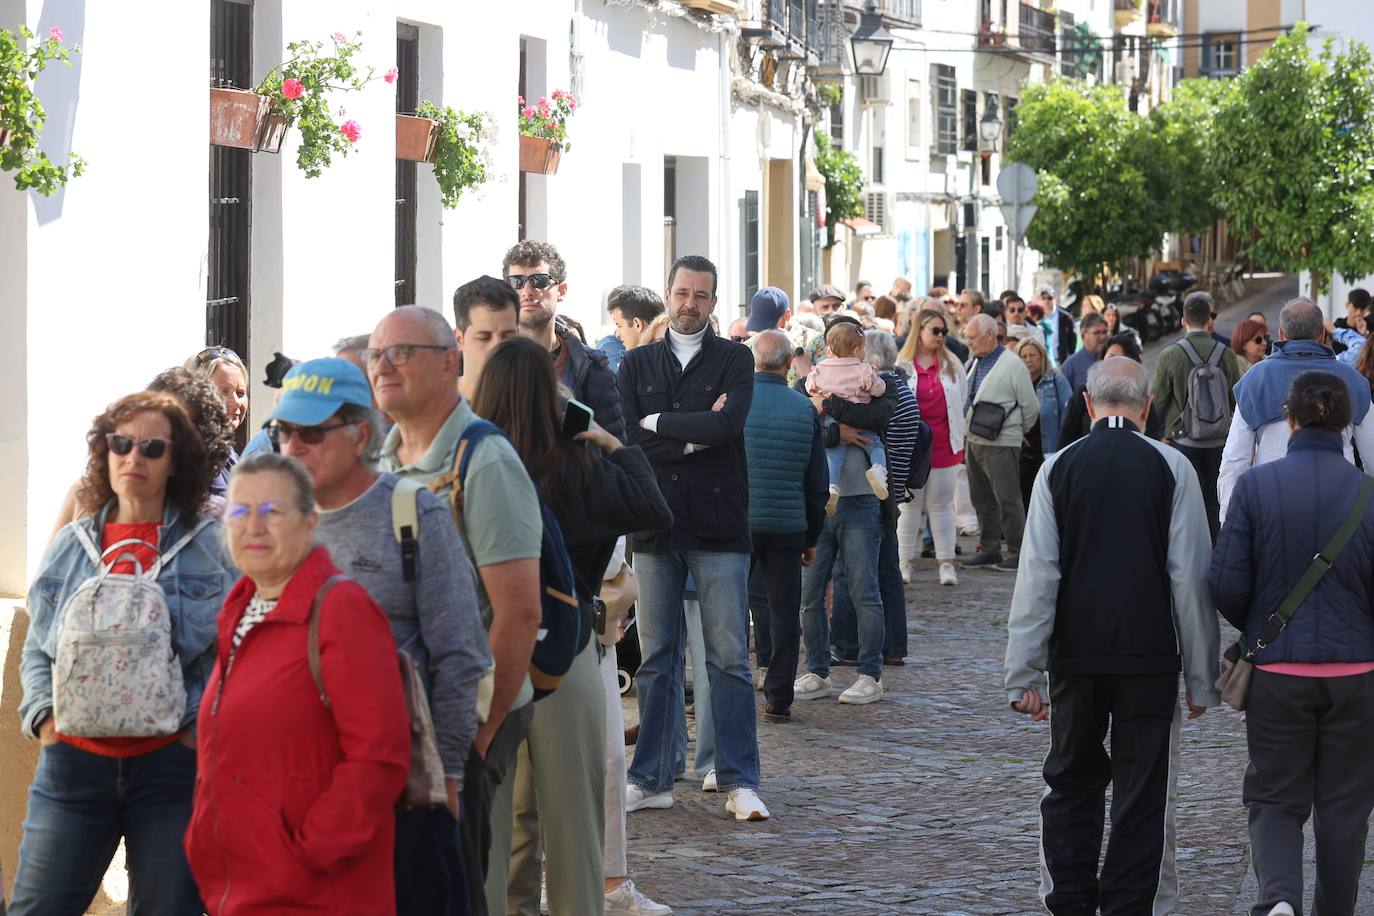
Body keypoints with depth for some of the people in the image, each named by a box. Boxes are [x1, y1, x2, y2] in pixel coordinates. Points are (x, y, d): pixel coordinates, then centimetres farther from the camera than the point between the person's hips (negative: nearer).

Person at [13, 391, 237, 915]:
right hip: (73, 763, 2)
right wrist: (43, 713, -2)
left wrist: (201, 721, -13)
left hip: (174, 765, -2)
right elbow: (36, 648, 15)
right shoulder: (70, 546, 11)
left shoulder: (212, 546, 2)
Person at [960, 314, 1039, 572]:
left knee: (1008, 500, -5)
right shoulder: (977, 362, 12)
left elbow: (1031, 407, -6)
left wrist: (1020, 431, 7)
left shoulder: (1012, 365, -11)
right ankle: (989, 550, 21)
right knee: (982, 499, 13)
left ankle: (1018, 552, 2)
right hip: (975, 441, 8)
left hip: (1001, 444, -8)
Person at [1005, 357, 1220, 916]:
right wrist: (1202, 676, 0)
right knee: (1144, 793, 4)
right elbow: (1190, 577, -5)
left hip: (1075, 658, 2)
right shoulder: (1171, 468, -5)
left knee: (1071, 783, 16)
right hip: (1151, 658, -2)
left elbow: (1037, 576, -4)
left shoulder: (1058, 468, -2)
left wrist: (1023, 672, -1)